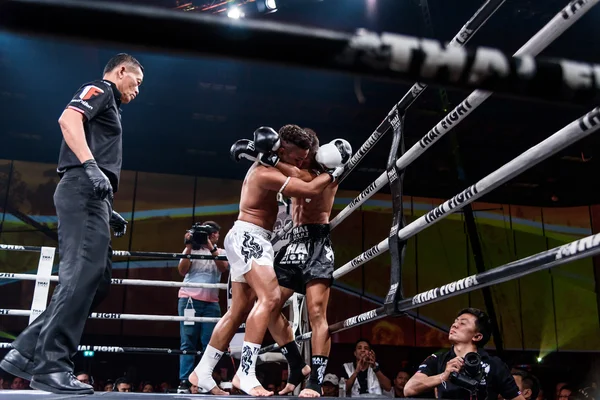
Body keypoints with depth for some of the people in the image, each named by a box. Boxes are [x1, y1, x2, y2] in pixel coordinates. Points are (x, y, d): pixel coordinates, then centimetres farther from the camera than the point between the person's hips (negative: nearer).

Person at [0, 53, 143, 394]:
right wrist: (91, 166, -27)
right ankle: (51, 366, -17)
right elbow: (68, 119, -15)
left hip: (92, 195, 10)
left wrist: (108, 212, 22)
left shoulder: (110, 107, 32)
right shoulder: (100, 89, 6)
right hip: (83, 188, -10)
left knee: (95, 281, 5)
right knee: (83, 275, -17)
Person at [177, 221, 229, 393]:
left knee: (210, 344, -3)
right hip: (189, 299, -1)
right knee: (188, 343, -3)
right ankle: (184, 382, -3)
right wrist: (189, 246, -5)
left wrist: (211, 247, -12)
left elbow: (223, 267, -5)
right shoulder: (191, 249, 12)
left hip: (211, 303, 1)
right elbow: (182, 271, 0)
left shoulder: (220, 252, 15)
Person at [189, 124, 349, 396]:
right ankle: (246, 374, -29)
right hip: (247, 238, -10)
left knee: (238, 311, 10)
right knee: (270, 297, -26)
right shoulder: (266, 174, -19)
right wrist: (335, 171, -5)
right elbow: (311, 190, -21)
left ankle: (202, 373, 17)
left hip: (252, 241, 10)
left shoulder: (264, 166, 12)